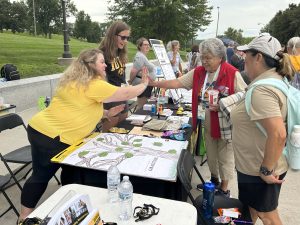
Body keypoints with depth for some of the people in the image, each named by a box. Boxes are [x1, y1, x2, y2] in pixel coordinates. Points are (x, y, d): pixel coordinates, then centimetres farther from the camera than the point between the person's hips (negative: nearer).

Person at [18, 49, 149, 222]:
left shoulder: (76, 82, 15)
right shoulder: (95, 85, -17)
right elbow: (126, 94, -12)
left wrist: (107, 113, 15)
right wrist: (144, 84, 6)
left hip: (40, 129, 10)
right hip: (52, 137, -10)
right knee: (41, 176, 8)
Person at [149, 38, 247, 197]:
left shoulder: (232, 74, -15)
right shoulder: (198, 72, 1)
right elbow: (177, 82, -2)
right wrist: (154, 83, -10)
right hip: (208, 124, 5)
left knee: (225, 157, 9)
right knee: (210, 155, 22)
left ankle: (224, 190, 29)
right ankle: (214, 180, 45)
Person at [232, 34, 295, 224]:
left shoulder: (262, 90, -28)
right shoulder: (274, 79, 5)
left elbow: (278, 134, -35)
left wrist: (266, 170, -24)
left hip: (259, 169, -9)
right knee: (251, 208, 27)